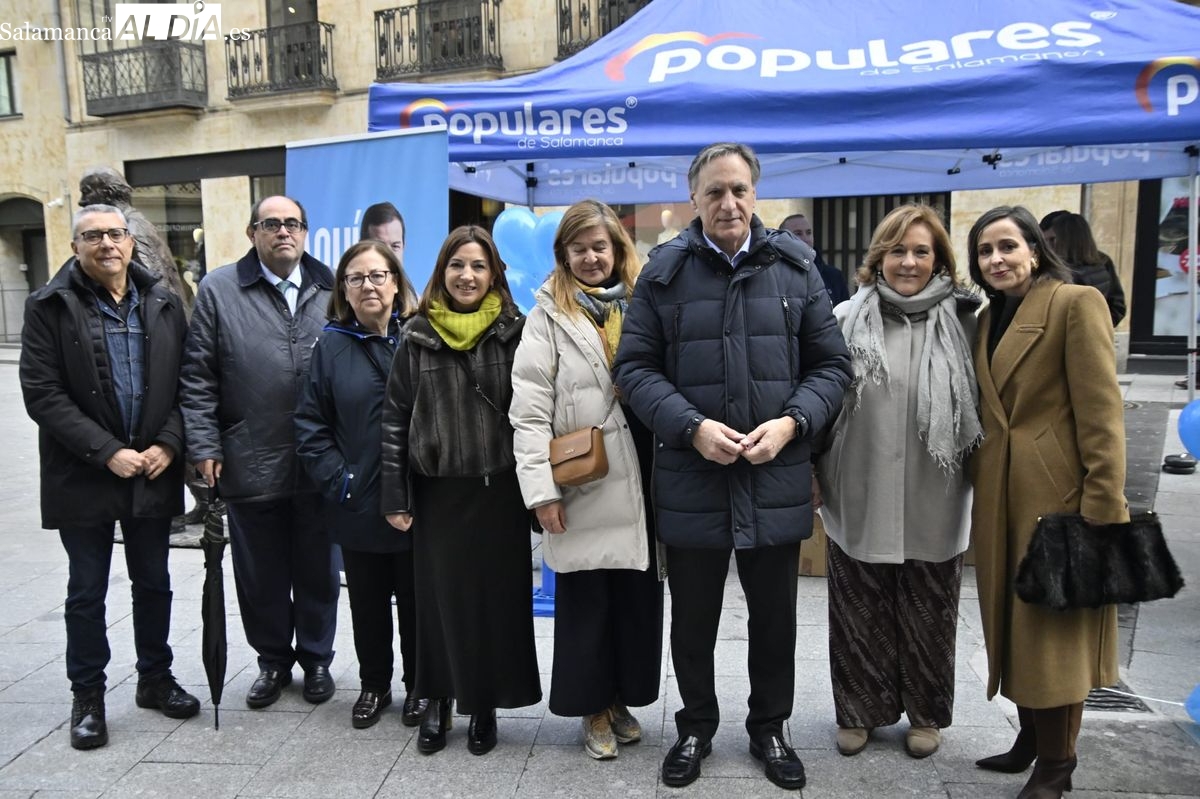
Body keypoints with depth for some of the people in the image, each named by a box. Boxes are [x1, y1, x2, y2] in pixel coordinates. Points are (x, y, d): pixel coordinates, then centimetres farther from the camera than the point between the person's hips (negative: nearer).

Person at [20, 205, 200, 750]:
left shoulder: (164, 303, 4)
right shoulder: (49, 306, -5)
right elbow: (42, 394, -11)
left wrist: (168, 444, -10)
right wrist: (107, 452, -17)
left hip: (154, 472, 3)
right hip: (83, 476, -2)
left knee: (154, 584, 15)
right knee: (86, 593, 10)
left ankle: (155, 678, 32)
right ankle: (87, 695, 27)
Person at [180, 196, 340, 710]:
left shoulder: (331, 290, 4)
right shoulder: (219, 289, 1)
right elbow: (198, 377, 0)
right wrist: (204, 446, -5)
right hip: (251, 464, 0)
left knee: (317, 571, 13)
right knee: (260, 574, 13)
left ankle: (316, 659, 32)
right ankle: (273, 661, 33)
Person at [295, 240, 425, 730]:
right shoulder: (332, 346, 3)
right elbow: (311, 425, 4)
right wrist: (337, 479, -6)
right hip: (358, 505, 2)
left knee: (416, 601, 12)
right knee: (368, 603, 16)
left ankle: (419, 685, 31)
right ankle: (374, 685, 35)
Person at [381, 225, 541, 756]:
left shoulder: (515, 331, -1)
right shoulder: (417, 336, 1)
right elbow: (395, 419, 3)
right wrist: (395, 497, -1)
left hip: (500, 491, -1)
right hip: (438, 493, 1)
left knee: (497, 598, 8)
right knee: (441, 598, 11)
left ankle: (485, 704, 27)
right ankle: (439, 701, 30)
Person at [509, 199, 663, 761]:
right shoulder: (549, 314, 0)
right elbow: (530, 410, -6)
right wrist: (541, 489, -13)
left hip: (638, 481, 3)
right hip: (582, 484, -3)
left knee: (637, 595, 11)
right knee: (585, 598, 6)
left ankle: (623, 699, 30)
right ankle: (594, 709, 24)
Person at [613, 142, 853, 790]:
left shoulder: (795, 268, 2)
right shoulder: (664, 271, -1)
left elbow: (831, 365, 4)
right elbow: (635, 366, -4)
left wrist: (791, 423, -13)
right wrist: (692, 427, -17)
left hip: (777, 476, 1)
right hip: (690, 476, -1)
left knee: (774, 614, 16)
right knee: (693, 615, 15)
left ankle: (769, 727, 39)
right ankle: (696, 726, 37)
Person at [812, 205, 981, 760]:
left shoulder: (963, 322, 0)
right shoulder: (846, 321, -1)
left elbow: (982, 407, 7)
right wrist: (812, 474, 2)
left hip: (933, 506, 1)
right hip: (860, 502, 0)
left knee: (928, 614, 15)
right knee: (859, 612, 13)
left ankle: (926, 713, 36)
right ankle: (858, 710, 33)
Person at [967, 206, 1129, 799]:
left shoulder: (1076, 303, -9)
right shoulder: (987, 319, 13)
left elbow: (1101, 414, -14)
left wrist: (1103, 508, -18)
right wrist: (979, 492, 11)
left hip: (1058, 492, -7)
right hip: (999, 497, 7)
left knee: (1055, 625, 3)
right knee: (1013, 617, 15)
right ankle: (1030, 739, 31)